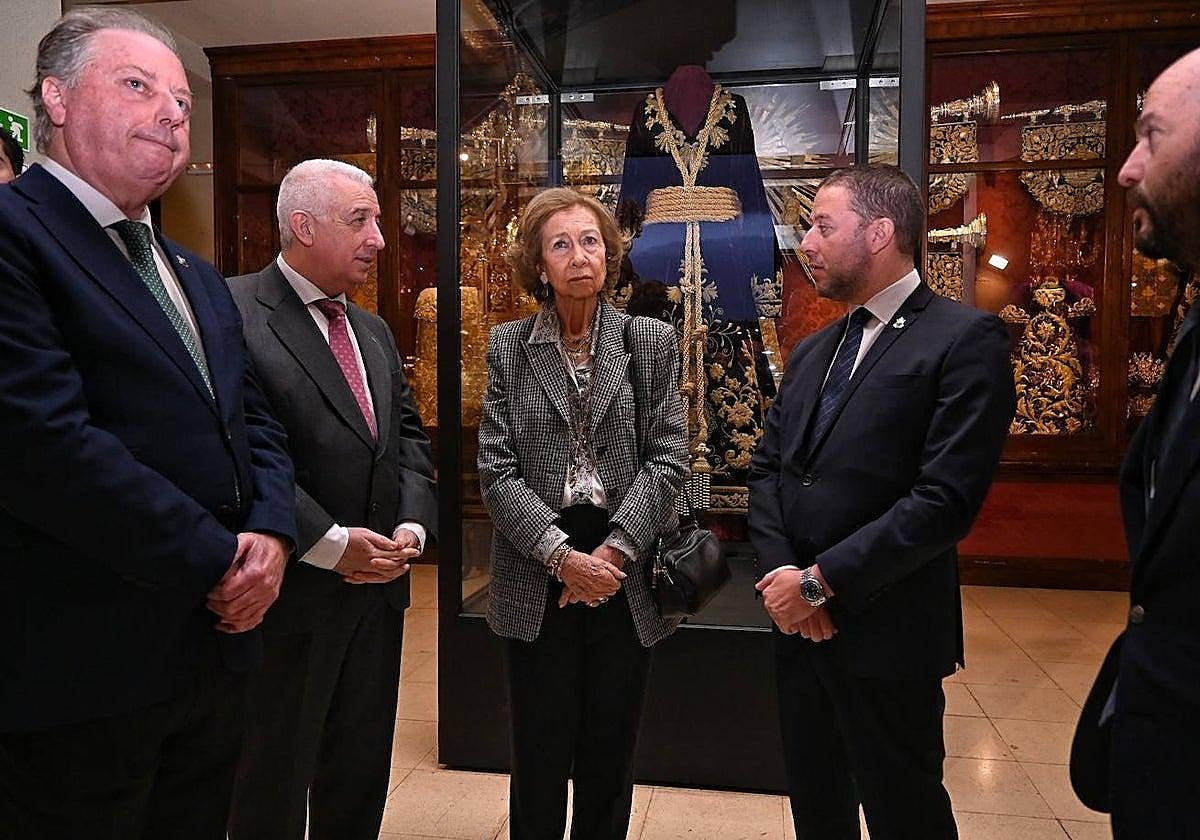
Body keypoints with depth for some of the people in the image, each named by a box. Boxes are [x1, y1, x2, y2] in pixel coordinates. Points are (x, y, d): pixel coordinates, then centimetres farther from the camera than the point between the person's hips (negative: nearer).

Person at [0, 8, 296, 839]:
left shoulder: (198, 277, 15)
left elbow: (255, 420, 14)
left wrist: (272, 531, -5)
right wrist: (221, 559, -16)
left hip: (216, 649, 8)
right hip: (82, 671, -7)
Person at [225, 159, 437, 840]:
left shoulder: (375, 331, 15)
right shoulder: (234, 313, -12)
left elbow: (410, 436, 14)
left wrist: (412, 526, -2)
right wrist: (330, 544, -18)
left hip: (379, 586, 7)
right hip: (291, 596, -7)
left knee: (362, 782, 20)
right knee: (276, 784, 13)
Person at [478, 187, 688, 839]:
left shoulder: (652, 342, 2)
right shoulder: (507, 347, 1)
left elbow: (667, 460, -3)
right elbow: (497, 470, -5)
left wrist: (614, 549, -13)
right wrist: (562, 555, -15)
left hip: (624, 574, 1)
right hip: (537, 579, 0)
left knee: (610, 754, 14)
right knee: (539, 756, 11)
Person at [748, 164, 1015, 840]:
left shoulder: (966, 339, -11)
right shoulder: (812, 352, 13)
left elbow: (946, 499, -20)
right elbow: (768, 467, 10)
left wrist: (821, 581, -17)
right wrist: (779, 571, -6)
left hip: (884, 632, -6)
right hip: (797, 621, 7)